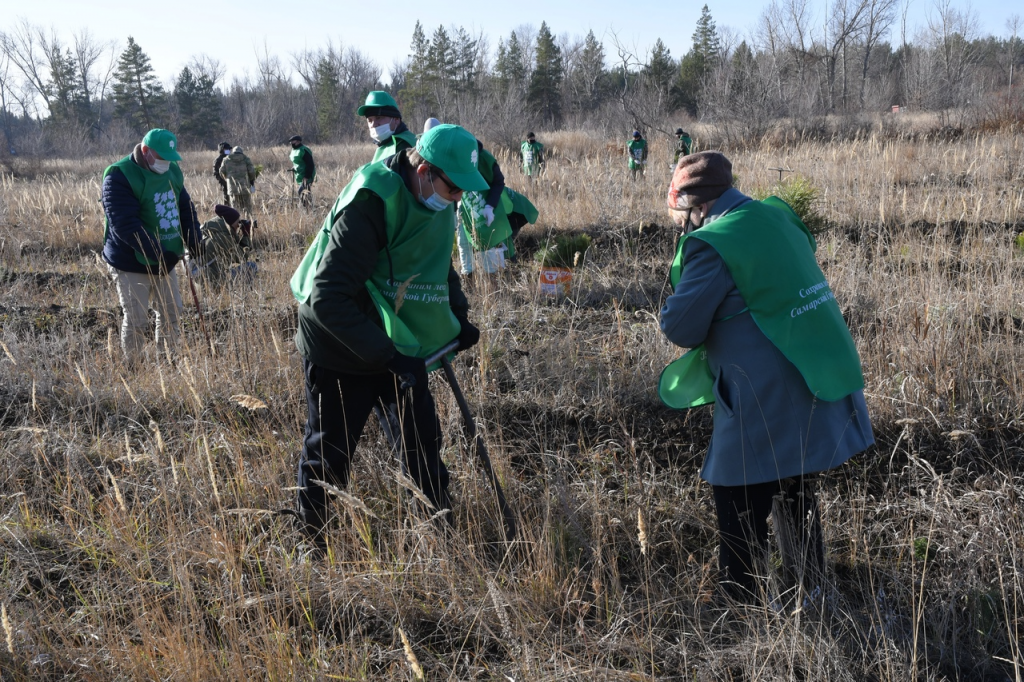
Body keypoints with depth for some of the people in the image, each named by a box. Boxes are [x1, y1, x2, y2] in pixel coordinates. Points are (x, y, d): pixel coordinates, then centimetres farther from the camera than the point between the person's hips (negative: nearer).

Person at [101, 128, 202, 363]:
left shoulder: (172, 170, 3)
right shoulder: (120, 176, -20)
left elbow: (185, 208, 8)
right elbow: (125, 225, -27)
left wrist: (195, 241, -9)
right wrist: (158, 253, -32)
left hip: (166, 261, 7)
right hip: (131, 265, -7)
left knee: (171, 313, 14)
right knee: (136, 322, -1)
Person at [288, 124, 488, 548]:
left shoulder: (434, 203, -2)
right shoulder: (369, 206, -28)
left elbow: (438, 265, 18)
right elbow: (328, 297, -31)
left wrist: (459, 316, 4)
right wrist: (387, 357, -33)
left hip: (398, 347, 7)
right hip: (340, 354, -7)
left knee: (423, 439, 11)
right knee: (328, 454, 7)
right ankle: (314, 545, 26)